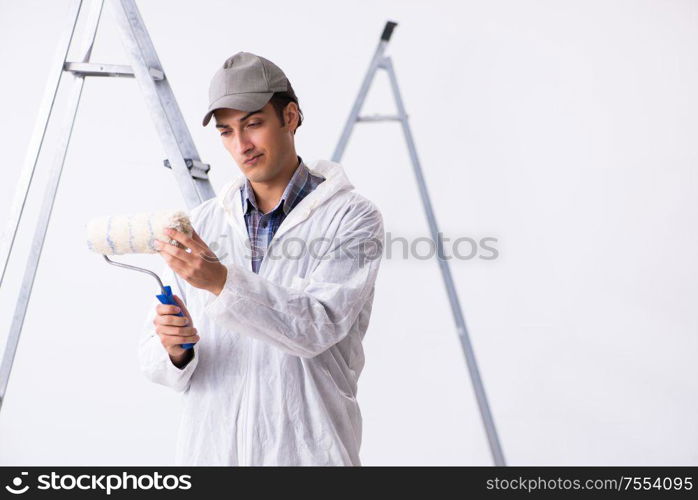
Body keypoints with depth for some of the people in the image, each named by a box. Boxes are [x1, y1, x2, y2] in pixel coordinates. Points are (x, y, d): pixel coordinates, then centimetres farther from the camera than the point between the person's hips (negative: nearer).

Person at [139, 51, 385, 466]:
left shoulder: (352, 217, -7)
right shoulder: (201, 224, 5)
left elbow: (318, 326, -19)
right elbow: (155, 359, 5)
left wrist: (224, 282, -30)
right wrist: (174, 350, -16)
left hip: (306, 450, -3)